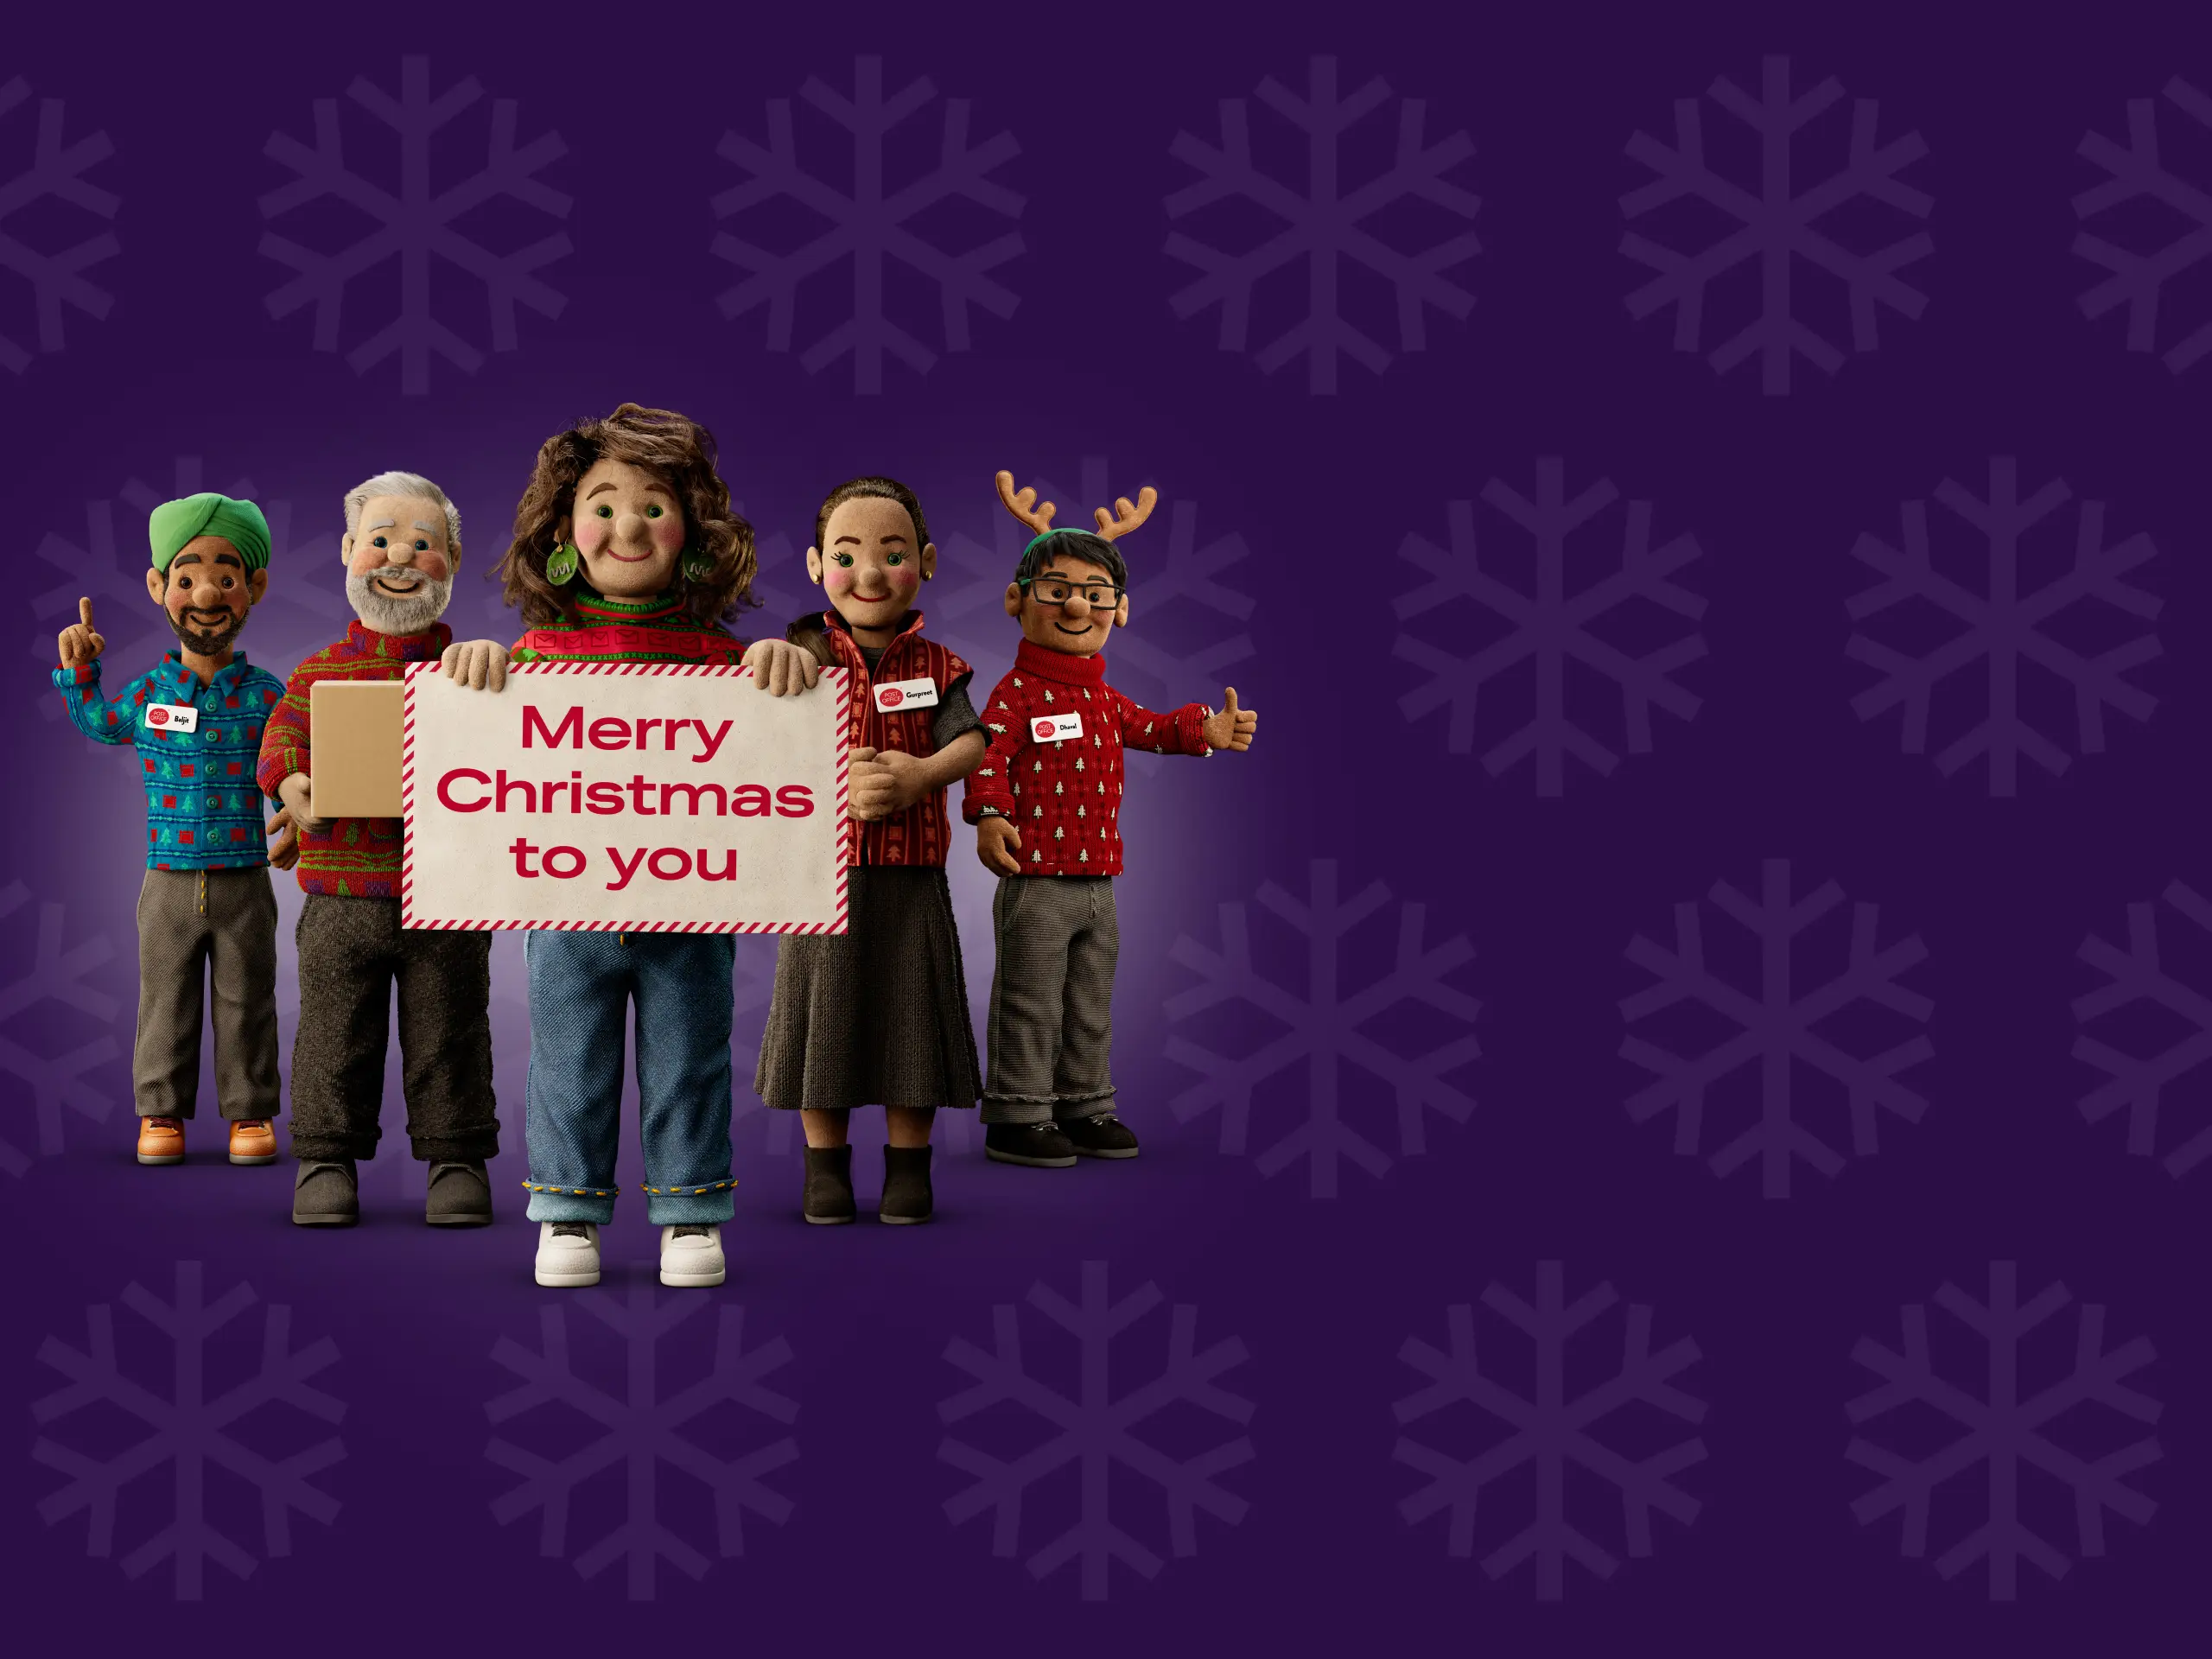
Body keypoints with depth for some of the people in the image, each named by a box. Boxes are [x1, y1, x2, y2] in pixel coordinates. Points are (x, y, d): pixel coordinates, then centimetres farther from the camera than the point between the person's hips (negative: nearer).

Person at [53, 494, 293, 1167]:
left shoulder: (266, 696, -5)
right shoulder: (147, 693, -1)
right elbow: (99, 725, 16)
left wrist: (297, 822, -18)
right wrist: (80, 670, 3)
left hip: (244, 884, -1)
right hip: (169, 883, 1)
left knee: (245, 1004, 7)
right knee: (166, 1002, 9)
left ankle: (250, 1111, 18)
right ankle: (161, 1110, 20)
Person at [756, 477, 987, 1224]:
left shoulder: (934, 665, 3)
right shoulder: (806, 653, 0)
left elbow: (970, 742, -7)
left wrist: (922, 774, -26)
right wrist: (837, 781, -25)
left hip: (911, 880, 1)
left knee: (910, 1016, 5)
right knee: (822, 1016, 6)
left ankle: (908, 1165, 18)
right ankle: (826, 1166, 19)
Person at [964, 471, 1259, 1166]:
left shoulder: (1106, 699, 13)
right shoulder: (1016, 693, -11)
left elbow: (1153, 730, 28)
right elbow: (987, 756, -20)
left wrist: (1206, 729, 14)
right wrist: (990, 816, -35)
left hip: (1097, 880, 8)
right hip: (1035, 879, -8)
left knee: (1091, 1009, 15)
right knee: (1031, 1006, -2)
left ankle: (1083, 1108, 26)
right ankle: (1016, 1117, 6)